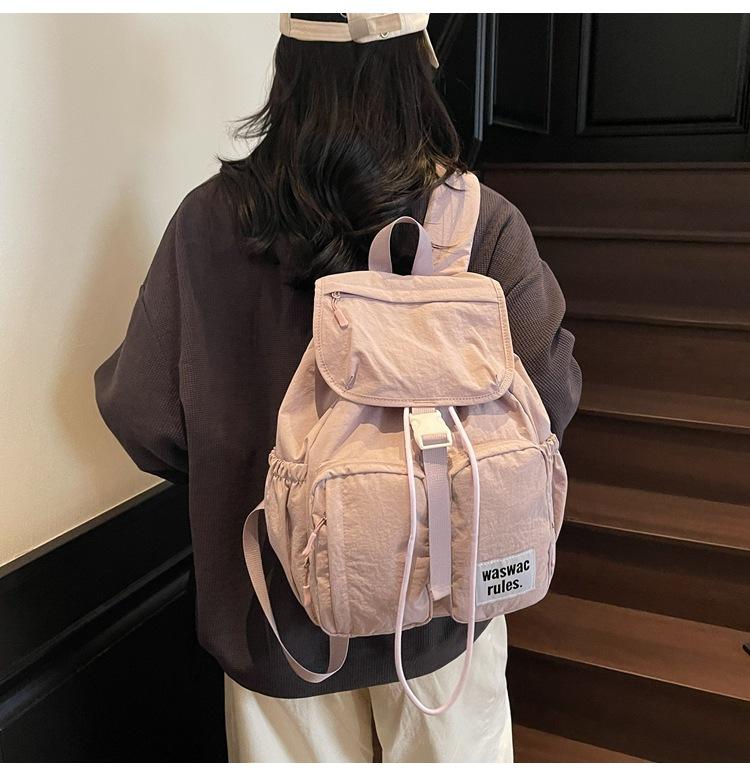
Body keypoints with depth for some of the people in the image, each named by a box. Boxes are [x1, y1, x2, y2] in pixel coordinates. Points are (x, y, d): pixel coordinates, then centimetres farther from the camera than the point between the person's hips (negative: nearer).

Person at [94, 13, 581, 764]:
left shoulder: (208, 222, -16)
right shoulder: (483, 225, -19)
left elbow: (143, 416, -9)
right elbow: (550, 400, -11)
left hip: (278, 596, 1)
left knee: (303, 753, 25)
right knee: (451, 749, 26)